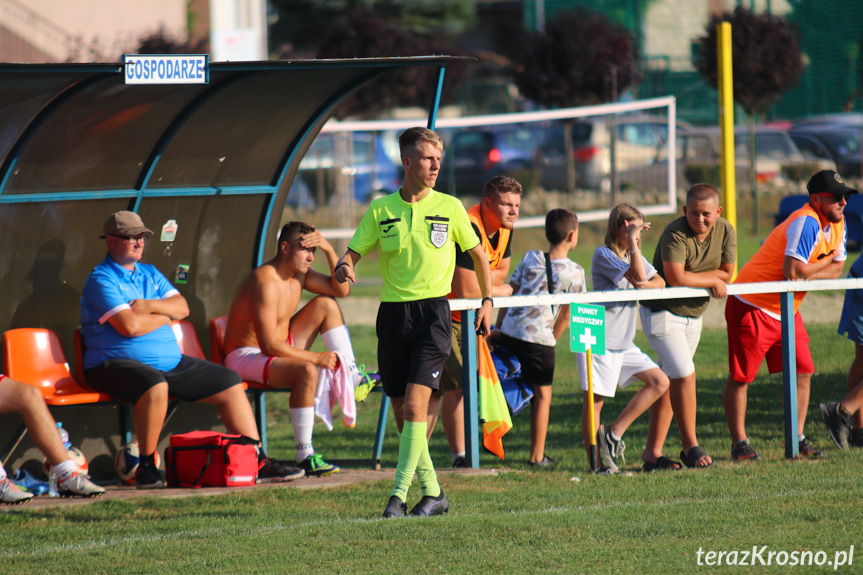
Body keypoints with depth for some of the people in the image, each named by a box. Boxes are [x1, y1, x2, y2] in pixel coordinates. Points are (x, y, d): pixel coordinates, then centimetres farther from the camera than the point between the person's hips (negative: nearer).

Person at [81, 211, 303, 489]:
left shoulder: (150, 274, 20)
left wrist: (151, 306, -11)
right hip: (117, 364, -9)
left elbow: (182, 308, 8)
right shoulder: (101, 279, -7)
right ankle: (146, 467, -30)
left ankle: (257, 462, 8)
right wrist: (164, 317, -1)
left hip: (170, 361, 9)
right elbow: (130, 325, -19)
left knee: (230, 383, 4)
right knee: (155, 386, -42)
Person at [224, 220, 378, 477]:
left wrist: (329, 250, -8)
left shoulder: (299, 273, 3)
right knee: (306, 371, -37)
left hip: (279, 349, 10)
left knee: (325, 304, 7)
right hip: (245, 357, -10)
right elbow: (269, 345, -30)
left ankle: (353, 378, 3)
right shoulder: (266, 281, -26)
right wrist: (315, 357, -27)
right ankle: (305, 455, -34)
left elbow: (342, 289, 6)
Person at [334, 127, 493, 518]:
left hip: (432, 311, -3)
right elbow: (352, 253, 6)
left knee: (415, 403, -16)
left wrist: (487, 301, 9)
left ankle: (399, 494, -18)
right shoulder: (381, 210, 5)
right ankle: (432, 493, 16)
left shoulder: (449, 207, 2)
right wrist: (343, 268, -17)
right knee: (402, 412, 4)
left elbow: (478, 254, 15)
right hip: (393, 311, 3)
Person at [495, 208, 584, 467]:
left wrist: (498, 328, 16)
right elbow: (566, 314, 4)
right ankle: (537, 456, 15)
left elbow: (508, 294, 8)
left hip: (509, 331, 3)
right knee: (542, 394, 10)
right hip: (539, 339, -3)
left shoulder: (530, 258, 6)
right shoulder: (575, 272, -1)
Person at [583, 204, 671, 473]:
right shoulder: (603, 254, -11)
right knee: (595, 398, -5)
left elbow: (660, 281, 8)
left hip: (624, 342, 8)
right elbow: (638, 276, -20)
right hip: (599, 338, -8)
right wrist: (632, 239, -18)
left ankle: (614, 433, 6)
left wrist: (649, 285, -13)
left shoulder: (634, 255, 16)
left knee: (659, 382, 4)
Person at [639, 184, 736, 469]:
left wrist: (692, 276, -17)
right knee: (685, 375, -15)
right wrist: (711, 280, -17)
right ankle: (690, 446, -5)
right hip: (662, 313, -7)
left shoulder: (725, 232, -3)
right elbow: (674, 277, -30)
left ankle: (653, 450, 14)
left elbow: (727, 272, -3)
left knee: (670, 381, 9)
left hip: (693, 314, 7)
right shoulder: (675, 233, -22)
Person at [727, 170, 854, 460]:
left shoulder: (837, 224, 4)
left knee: (802, 371, 3)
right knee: (740, 376, -2)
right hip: (753, 305, -9)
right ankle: (739, 444, 4)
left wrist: (806, 274, -14)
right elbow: (794, 272, -32)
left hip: (787, 310, 9)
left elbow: (836, 269, 6)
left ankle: (797, 440, 9)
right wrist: (825, 262, -13)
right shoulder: (807, 223, -25)